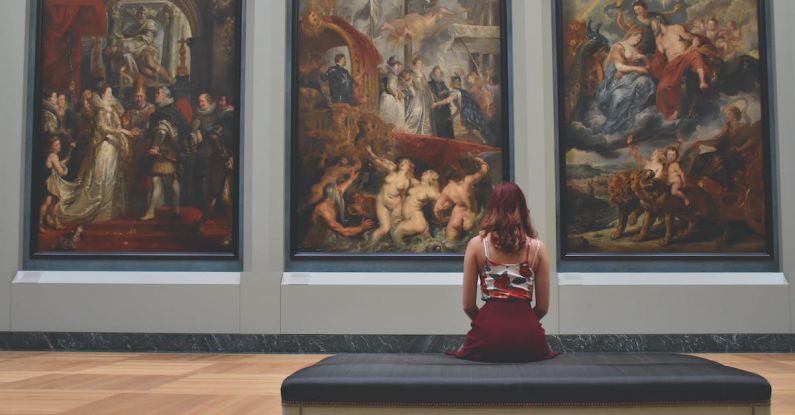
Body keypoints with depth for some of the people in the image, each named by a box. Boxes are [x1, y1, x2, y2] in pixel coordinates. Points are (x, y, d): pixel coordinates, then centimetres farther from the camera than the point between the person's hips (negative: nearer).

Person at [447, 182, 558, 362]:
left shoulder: (476, 244, 2)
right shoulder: (538, 247, 4)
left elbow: (468, 305, 4)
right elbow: (543, 307, 7)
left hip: (488, 334, -1)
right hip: (528, 334, 1)